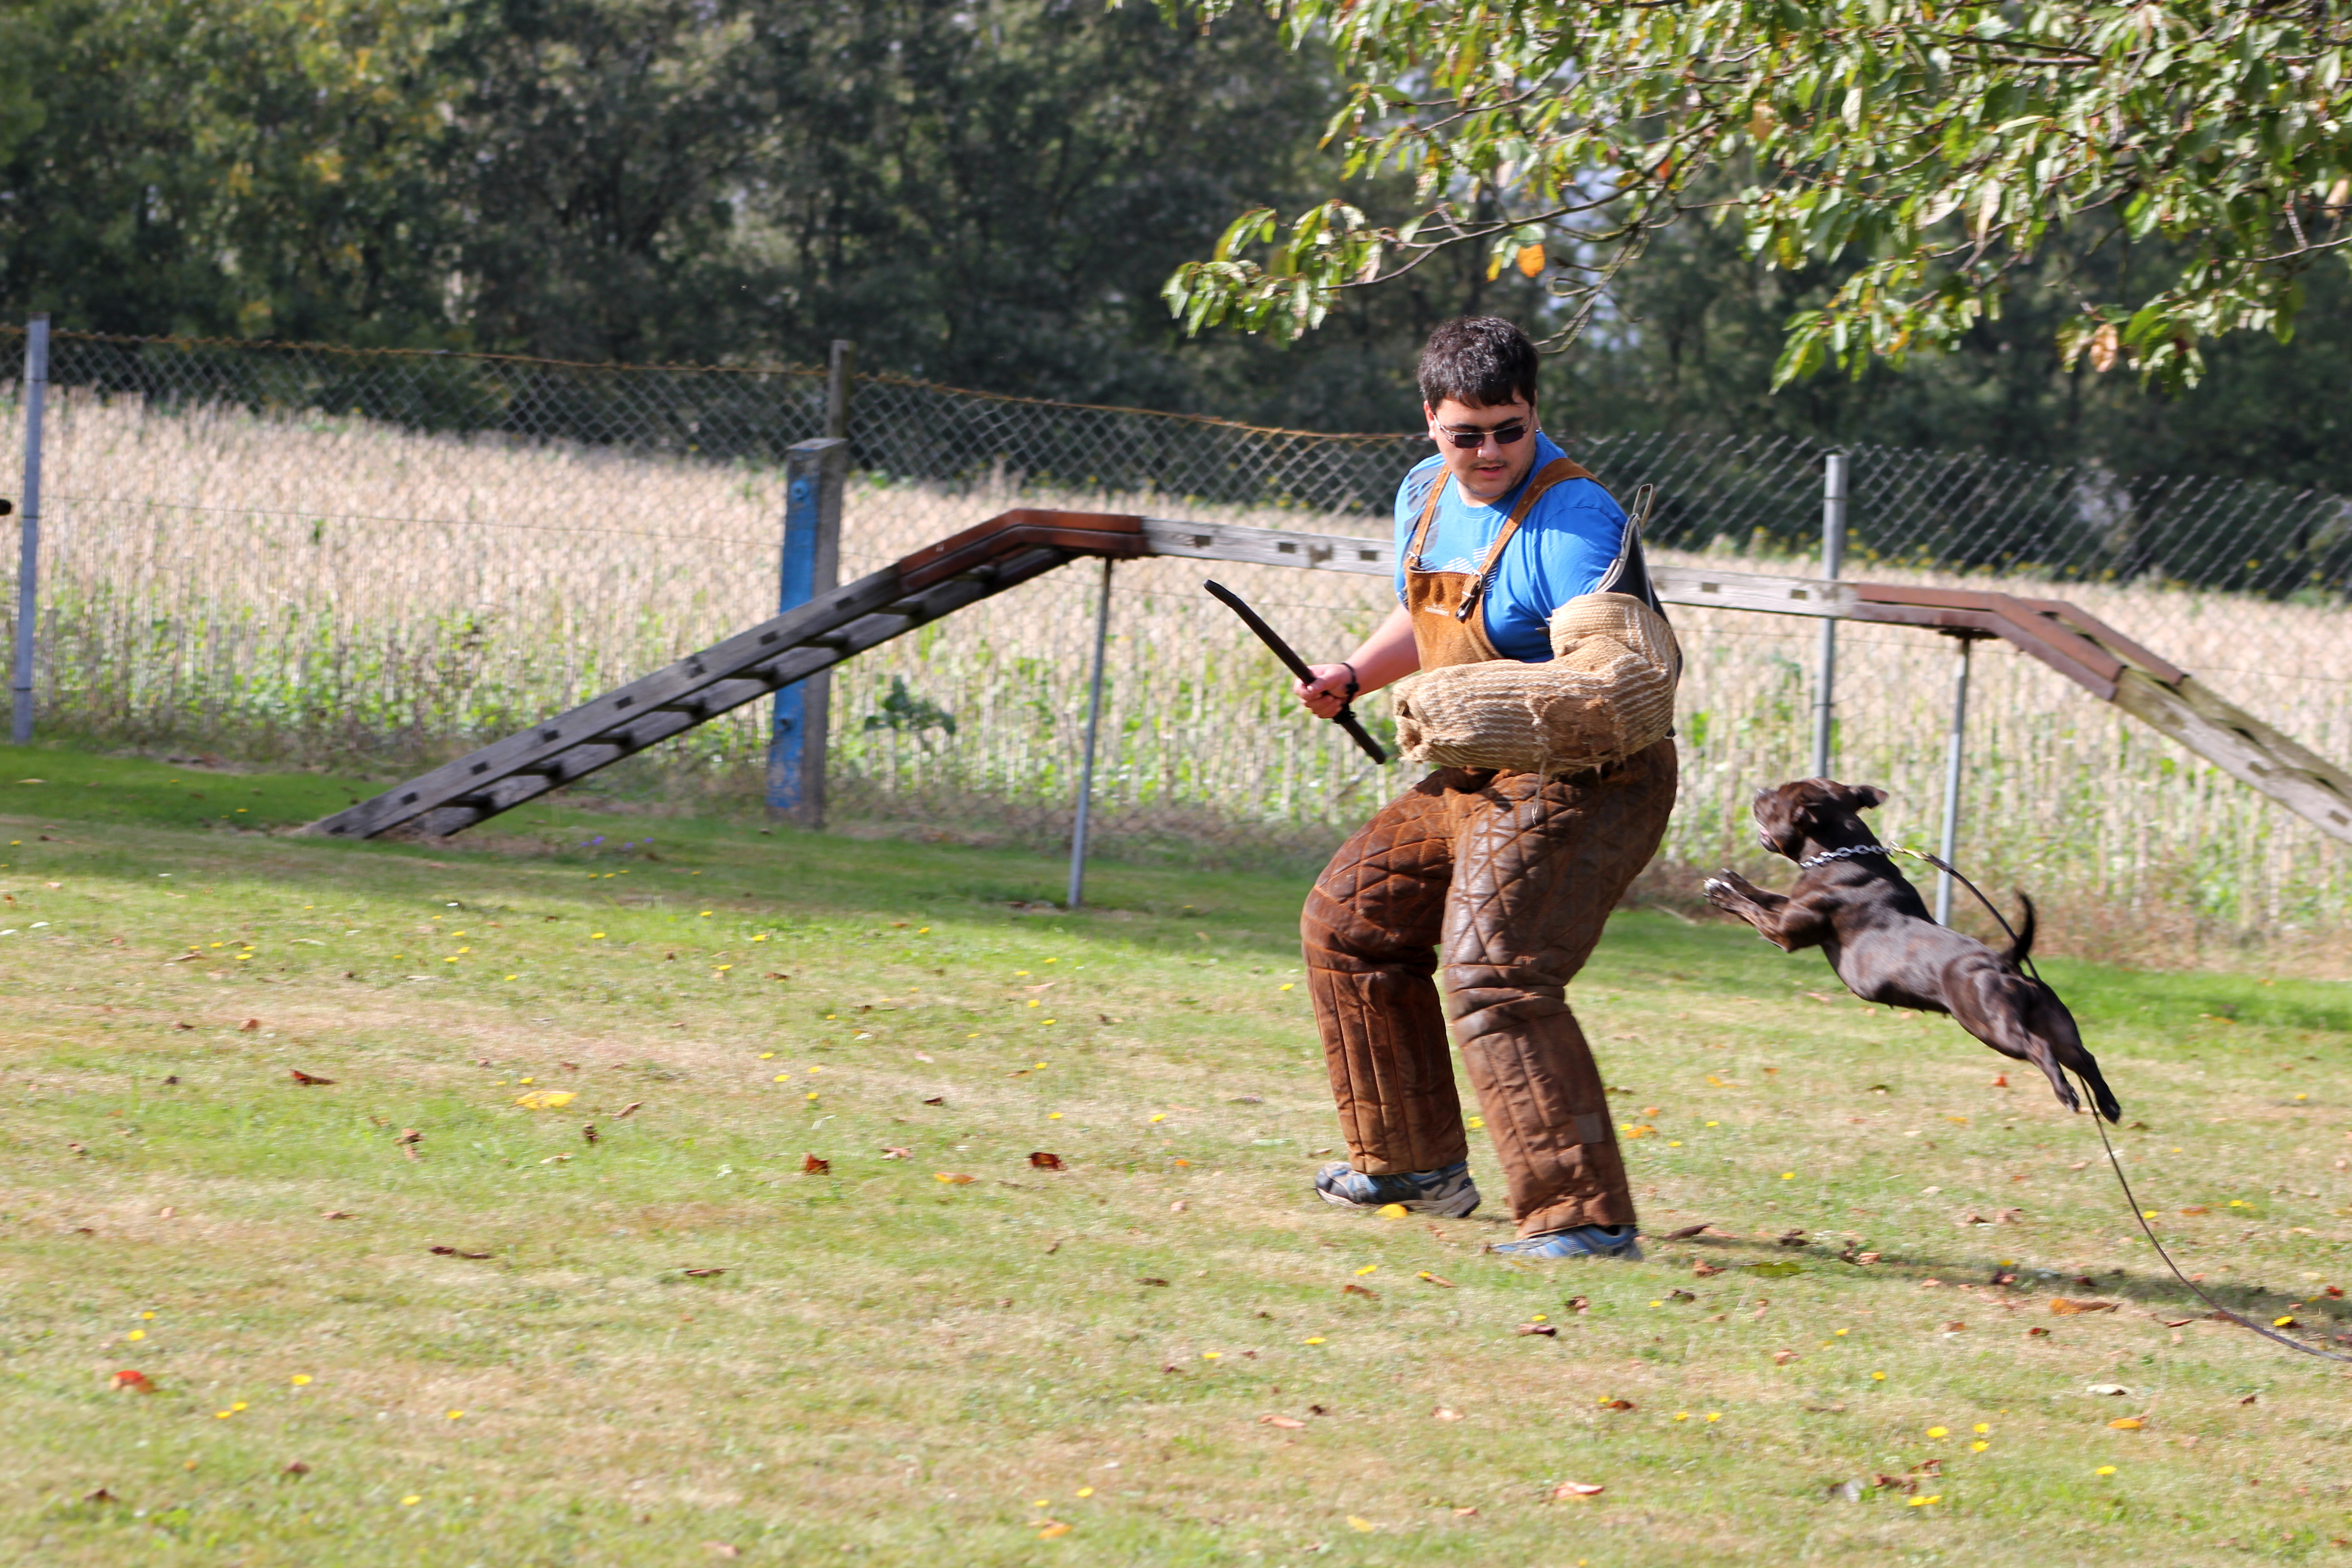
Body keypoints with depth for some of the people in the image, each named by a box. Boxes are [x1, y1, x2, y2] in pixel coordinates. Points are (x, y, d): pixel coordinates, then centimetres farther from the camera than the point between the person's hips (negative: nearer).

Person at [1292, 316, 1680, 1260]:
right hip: (1479, 785, 10)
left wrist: (1519, 706, -45)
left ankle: (1585, 1217, -31)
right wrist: (1352, 676, 10)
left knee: (1493, 977, -26)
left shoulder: (1574, 521, -22)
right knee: (1349, 923, 20)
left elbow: (1614, 682, -30)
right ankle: (1415, 1164, 31)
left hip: (1579, 785, -10)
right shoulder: (1426, 496, 7)